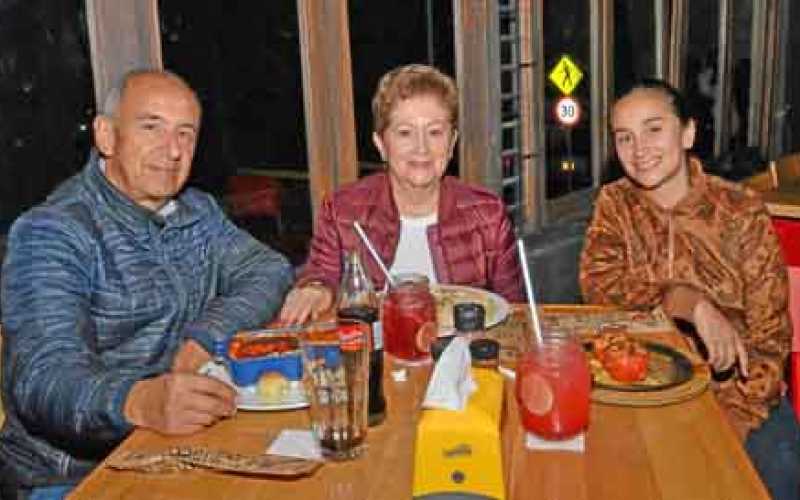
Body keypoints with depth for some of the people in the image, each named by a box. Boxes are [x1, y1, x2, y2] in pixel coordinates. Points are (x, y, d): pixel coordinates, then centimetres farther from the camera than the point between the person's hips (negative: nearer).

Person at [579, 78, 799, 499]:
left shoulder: (742, 211, -8)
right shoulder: (615, 203, 1)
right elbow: (596, 282, -14)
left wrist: (730, 421, -21)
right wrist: (690, 302, -26)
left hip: (731, 384, -2)